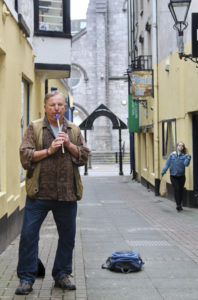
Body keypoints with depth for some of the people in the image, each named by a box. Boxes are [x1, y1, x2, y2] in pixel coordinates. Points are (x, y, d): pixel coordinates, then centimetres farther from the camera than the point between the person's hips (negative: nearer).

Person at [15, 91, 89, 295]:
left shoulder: (74, 130, 13)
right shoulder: (34, 128, 4)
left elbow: (84, 156, 8)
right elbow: (25, 156, -4)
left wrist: (69, 144, -8)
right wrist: (49, 150, -14)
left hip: (67, 194, 3)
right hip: (39, 193, -2)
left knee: (67, 236, 9)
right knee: (28, 235, -3)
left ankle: (62, 275, 24)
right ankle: (26, 278, 8)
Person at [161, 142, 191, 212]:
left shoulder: (184, 156, 1)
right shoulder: (172, 155, 1)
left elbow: (186, 164, -13)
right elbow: (167, 164, 2)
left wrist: (188, 157, -19)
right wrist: (163, 172, -4)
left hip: (181, 176, 1)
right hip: (173, 176, -1)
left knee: (181, 190, 4)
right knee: (176, 188, -16)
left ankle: (179, 205, 20)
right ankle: (178, 204, -14)